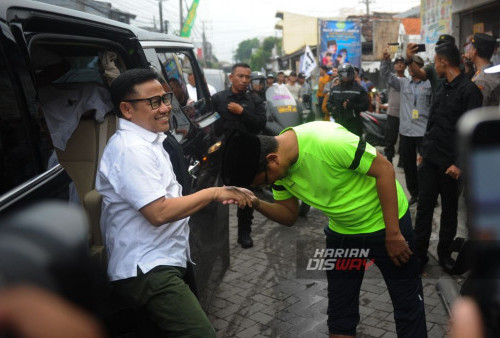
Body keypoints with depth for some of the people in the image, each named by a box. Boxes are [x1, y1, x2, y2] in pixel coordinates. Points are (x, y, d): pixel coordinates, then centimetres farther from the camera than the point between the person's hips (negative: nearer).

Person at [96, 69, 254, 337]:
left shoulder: (145, 141, 17)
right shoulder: (131, 149, -16)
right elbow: (159, 213, -23)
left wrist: (214, 196, 14)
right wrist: (214, 192, -15)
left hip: (157, 265, 11)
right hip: (146, 272, -11)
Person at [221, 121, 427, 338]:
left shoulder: (327, 141, -33)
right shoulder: (280, 168, -11)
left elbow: (384, 169, -24)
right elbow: (289, 215, 1)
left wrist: (393, 234, -21)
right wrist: (257, 204, -20)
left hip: (385, 223, -6)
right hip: (342, 232, 6)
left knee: (407, 305, 7)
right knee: (340, 312, 12)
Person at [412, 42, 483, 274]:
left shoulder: (468, 90, -13)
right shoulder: (442, 87, 11)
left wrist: (460, 164, -19)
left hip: (450, 164, -6)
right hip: (430, 159, 6)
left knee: (449, 211, 9)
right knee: (424, 207, 6)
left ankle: (445, 254, 24)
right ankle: (420, 254, 14)